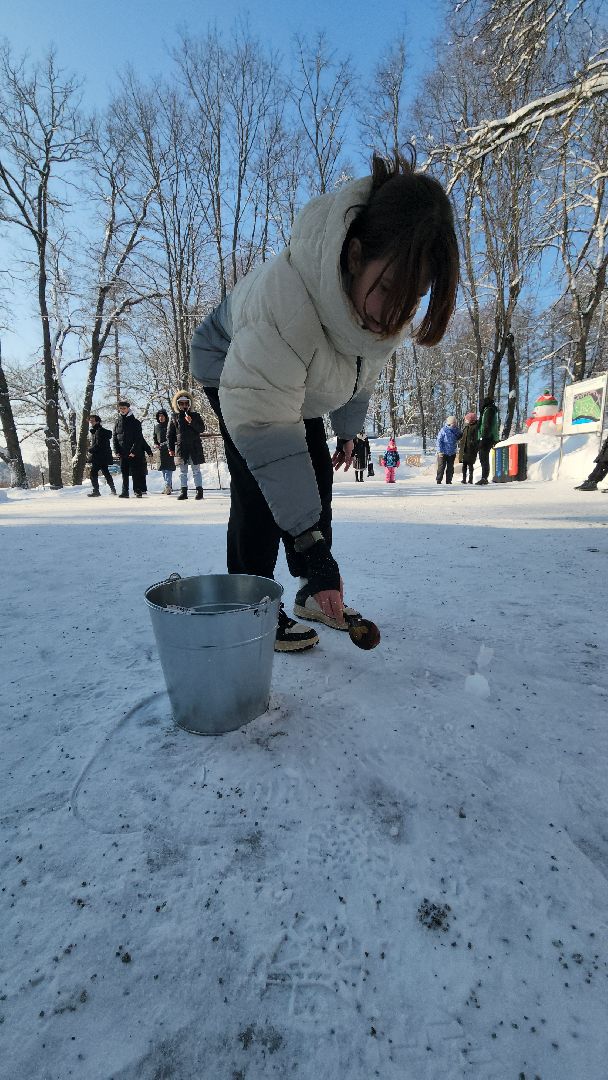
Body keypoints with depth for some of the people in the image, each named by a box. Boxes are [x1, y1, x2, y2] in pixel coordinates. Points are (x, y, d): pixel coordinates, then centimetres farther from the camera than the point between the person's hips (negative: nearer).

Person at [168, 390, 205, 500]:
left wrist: (191, 422, -17)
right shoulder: (175, 417, 10)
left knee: (196, 470, 1)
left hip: (195, 447, -1)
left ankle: (199, 490, 3)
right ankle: (184, 491, 7)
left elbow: (202, 429, -3)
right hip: (181, 448, 1)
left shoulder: (195, 416, 8)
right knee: (183, 471, 4)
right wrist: (171, 448, 5)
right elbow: (170, 434, 11)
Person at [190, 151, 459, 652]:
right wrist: (309, 542, -49)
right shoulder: (284, 300, -46)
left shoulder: (388, 301, -22)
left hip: (301, 386, 6)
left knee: (315, 485, 2)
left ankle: (312, 595, 16)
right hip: (232, 371, -6)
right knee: (259, 492, -19)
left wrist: (348, 431, 9)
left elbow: (363, 368, -1)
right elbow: (264, 425, -47)